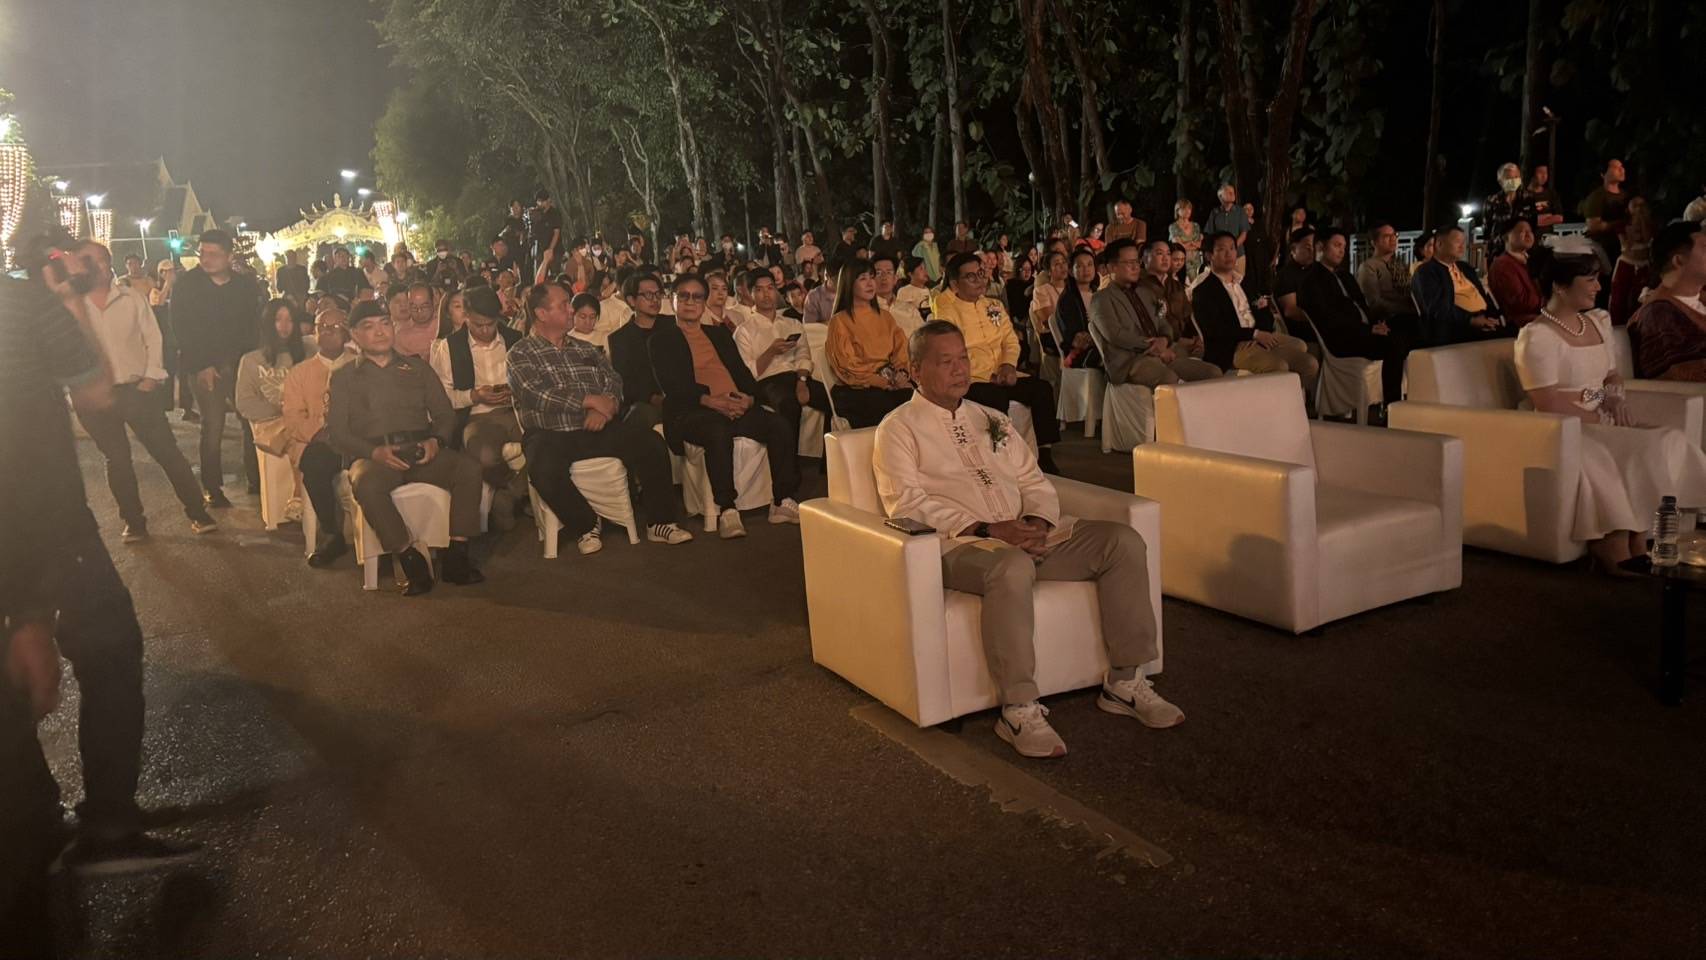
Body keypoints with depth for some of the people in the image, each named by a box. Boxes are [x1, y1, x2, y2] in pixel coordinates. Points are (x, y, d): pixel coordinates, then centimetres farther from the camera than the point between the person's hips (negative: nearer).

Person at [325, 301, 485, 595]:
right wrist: (374, 452, -13)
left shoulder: (417, 367, 23)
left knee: (469, 467, -28)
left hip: (420, 452, 2)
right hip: (373, 455, -2)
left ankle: (457, 555, -26)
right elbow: (336, 432, 6)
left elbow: (445, 414, 17)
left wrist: (436, 441, -6)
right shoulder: (343, 377, 16)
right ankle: (410, 560, -31)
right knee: (366, 483, -38)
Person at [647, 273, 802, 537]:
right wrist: (709, 400, -18)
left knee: (781, 426, -20)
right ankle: (726, 511, -33)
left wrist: (748, 397, -5)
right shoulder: (661, 339, 11)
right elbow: (671, 384, -4)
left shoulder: (719, 334, 27)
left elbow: (742, 372, 19)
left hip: (737, 406, 5)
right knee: (718, 433, -38)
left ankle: (782, 502, -14)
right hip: (692, 411, -5)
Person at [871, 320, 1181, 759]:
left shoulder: (991, 420, 25)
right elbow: (908, 504, -9)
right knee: (1012, 567, -40)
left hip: (1025, 534, 7)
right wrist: (986, 530, -18)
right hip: (956, 543, -6)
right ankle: (1019, 710, -30)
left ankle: (1125, 681, -6)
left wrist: (1036, 522, -5)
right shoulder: (899, 429, 5)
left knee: (1123, 541, -12)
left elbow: (1033, 481, 19)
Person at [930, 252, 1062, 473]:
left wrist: (1009, 365, -6)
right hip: (968, 380, -6)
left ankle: (1044, 453, -9)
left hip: (1000, 377, 6)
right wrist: (989, 376, -15)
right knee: (997, 397, -35)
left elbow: (1011, 340, 17)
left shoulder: (993, 306, 19)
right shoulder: (947, 312, -3)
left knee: (1042, 387, -13)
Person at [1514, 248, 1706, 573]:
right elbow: (1548, 404, -19)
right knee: (1640, 455, -27)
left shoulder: (1597, 322, 14)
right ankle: (1623, 558, -19)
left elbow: (1612, 376, 22)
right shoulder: (1537, 337, -13)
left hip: (1602, 425, 8)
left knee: (1668, 446, -14)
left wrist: (1616, 398, -1)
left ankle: (1637, 551, -15)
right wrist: (1600, 419, -15)